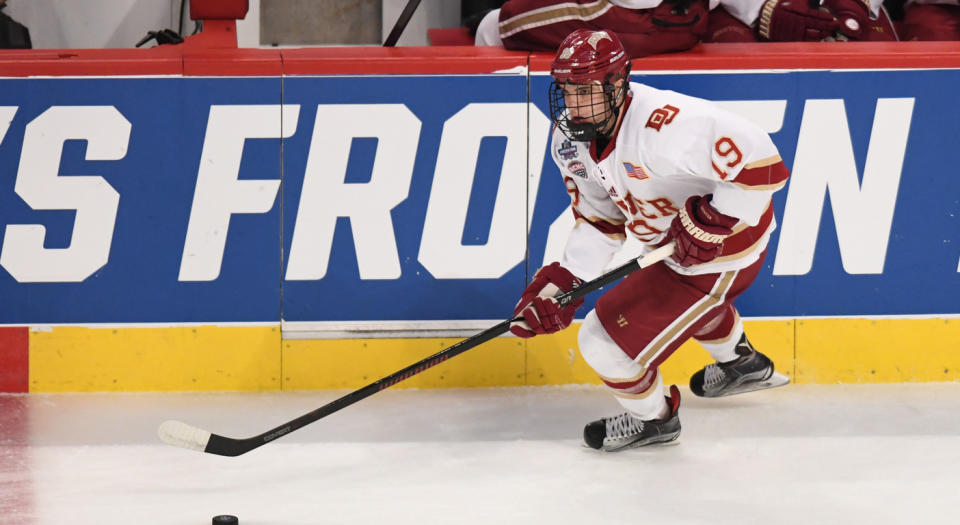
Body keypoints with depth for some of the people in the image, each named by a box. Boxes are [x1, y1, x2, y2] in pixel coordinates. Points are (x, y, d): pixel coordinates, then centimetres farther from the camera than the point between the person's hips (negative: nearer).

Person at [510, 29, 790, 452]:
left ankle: (653, 419, 24)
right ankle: (742, 364, 69)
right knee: (686, 301, 40)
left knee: (605, 342, -6)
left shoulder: (665, 124, -37)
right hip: (670, 246, 9)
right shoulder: (571, 138, -8)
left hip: (723, 250, -9)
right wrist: (564, 282, -8)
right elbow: (599, 220, 3)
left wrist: (712, 223, -34)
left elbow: (761, 163, -36)